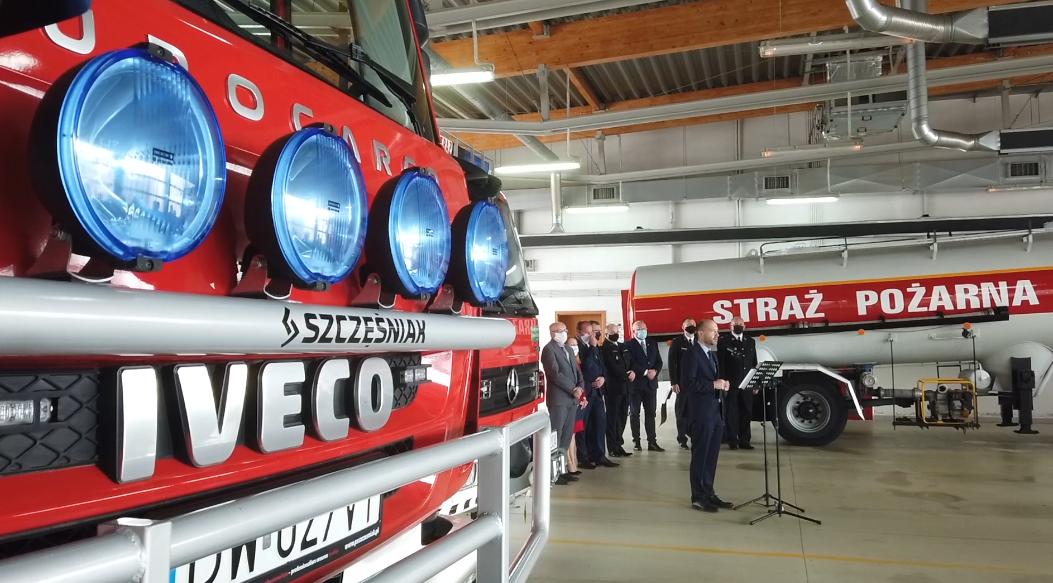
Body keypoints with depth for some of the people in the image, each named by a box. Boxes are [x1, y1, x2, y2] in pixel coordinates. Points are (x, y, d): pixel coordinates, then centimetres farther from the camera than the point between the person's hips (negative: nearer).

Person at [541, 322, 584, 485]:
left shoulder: (567, 349, 18)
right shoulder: (549, 349, -8)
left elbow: (576, 369, 17)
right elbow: (555, 374, -16)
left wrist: (580, 387, -1)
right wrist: (573, 389, -13)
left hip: (571, 398, 8)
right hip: (558, 399, -8)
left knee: (567, 436, 10)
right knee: (556, 437, -4)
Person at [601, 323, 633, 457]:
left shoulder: (623, 346, 17)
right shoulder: (605, 348, -9)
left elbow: (630, 362, 19)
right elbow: (613, 367, -15)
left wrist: (632, 372, -1)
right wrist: (627, 376, -8)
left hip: (625, 387, 7)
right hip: (612, 387, -7)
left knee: (622, 416, 10)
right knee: (612, 418, 0)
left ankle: (617, 444, 20)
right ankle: (613, 448, 6)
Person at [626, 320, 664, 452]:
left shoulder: (653, 344, 13)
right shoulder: (629, 345, -5)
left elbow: (659, 361, 8)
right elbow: (631, 363, -14)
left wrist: (655, 371, -10)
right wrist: (646, 372, -17)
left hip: (651, 383, 5)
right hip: (636, 383, -5)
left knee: (650, 413, 5)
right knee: (634, 414, 4)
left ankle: (652, 442, 7)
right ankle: (636, 442, 9)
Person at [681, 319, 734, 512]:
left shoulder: (712, 354, 16)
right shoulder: (692, 354, -12)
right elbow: (687, 383, -20)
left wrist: (723, 385, 3)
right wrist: (713, 384, -20)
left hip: (715, 411, 8)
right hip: (701, 412, -8)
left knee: (712, 456, 13)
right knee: (700, 456, 0)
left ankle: (708, 493, 23)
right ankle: (698, 498, 9)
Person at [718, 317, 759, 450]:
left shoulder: (750, 342, 16)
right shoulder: (724, 341, 1)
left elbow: (754, 363, 15)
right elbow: (720, 362, -4)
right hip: (730, 384, -4)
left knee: (746, 412, 5)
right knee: (731, 412, 1)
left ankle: (744, 440, 12)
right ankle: (732, 440, 6)